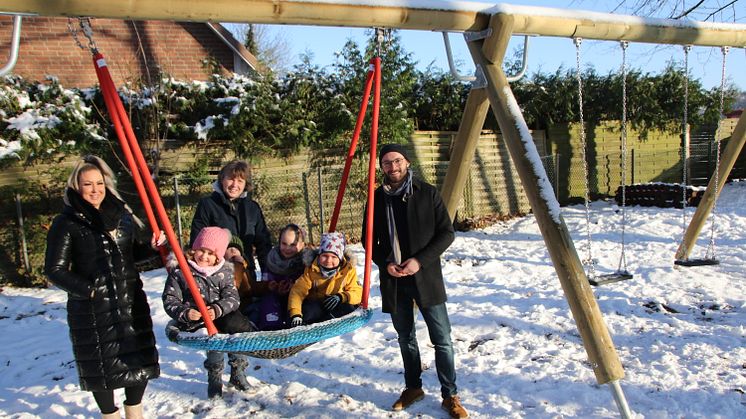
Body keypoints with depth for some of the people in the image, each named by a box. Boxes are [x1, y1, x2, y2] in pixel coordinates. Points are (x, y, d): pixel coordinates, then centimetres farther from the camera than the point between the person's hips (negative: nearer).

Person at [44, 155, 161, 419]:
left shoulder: (121, 214, 7)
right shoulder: (66, 224, -8)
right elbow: (54, 270, -8)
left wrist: (152, 246, -3)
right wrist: (88, 289, -19)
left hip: (131, 302, 5)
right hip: (91, 308, -5)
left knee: (140, 358, 12)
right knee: (102, 365, 6)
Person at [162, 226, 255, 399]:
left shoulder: (224, 272, 5)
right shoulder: (179, 273, -1)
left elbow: (232, 297, -4)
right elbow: (170, 300, -3)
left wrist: (218, 309, -26)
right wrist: (185, 312, -23)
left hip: (221, 315, 3)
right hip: (194, 321, -3)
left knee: (240, 326, -23)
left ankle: (237, 371, 1)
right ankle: (214, 375, -2)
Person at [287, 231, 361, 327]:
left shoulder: (349, 270, -8)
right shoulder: (311, 270, -10)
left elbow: (357, 293, -10)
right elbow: (298, 291, -17)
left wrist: (341, 297, -31)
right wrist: (295, 315, -33)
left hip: (335, 307, 0)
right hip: (316, 304, 0)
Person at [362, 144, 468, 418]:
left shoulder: (427, 193, -6)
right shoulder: (377, 198, 2)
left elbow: (447, 233, -5)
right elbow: (369, 240, 10)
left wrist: (419, 260, -15)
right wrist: (385, 263, -7)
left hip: (426, 277, -3)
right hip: (393, 279, 3)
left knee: (442, 339, 1)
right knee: (405, 338, 17)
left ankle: (450, 396, 16)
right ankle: (413, 388, 35)